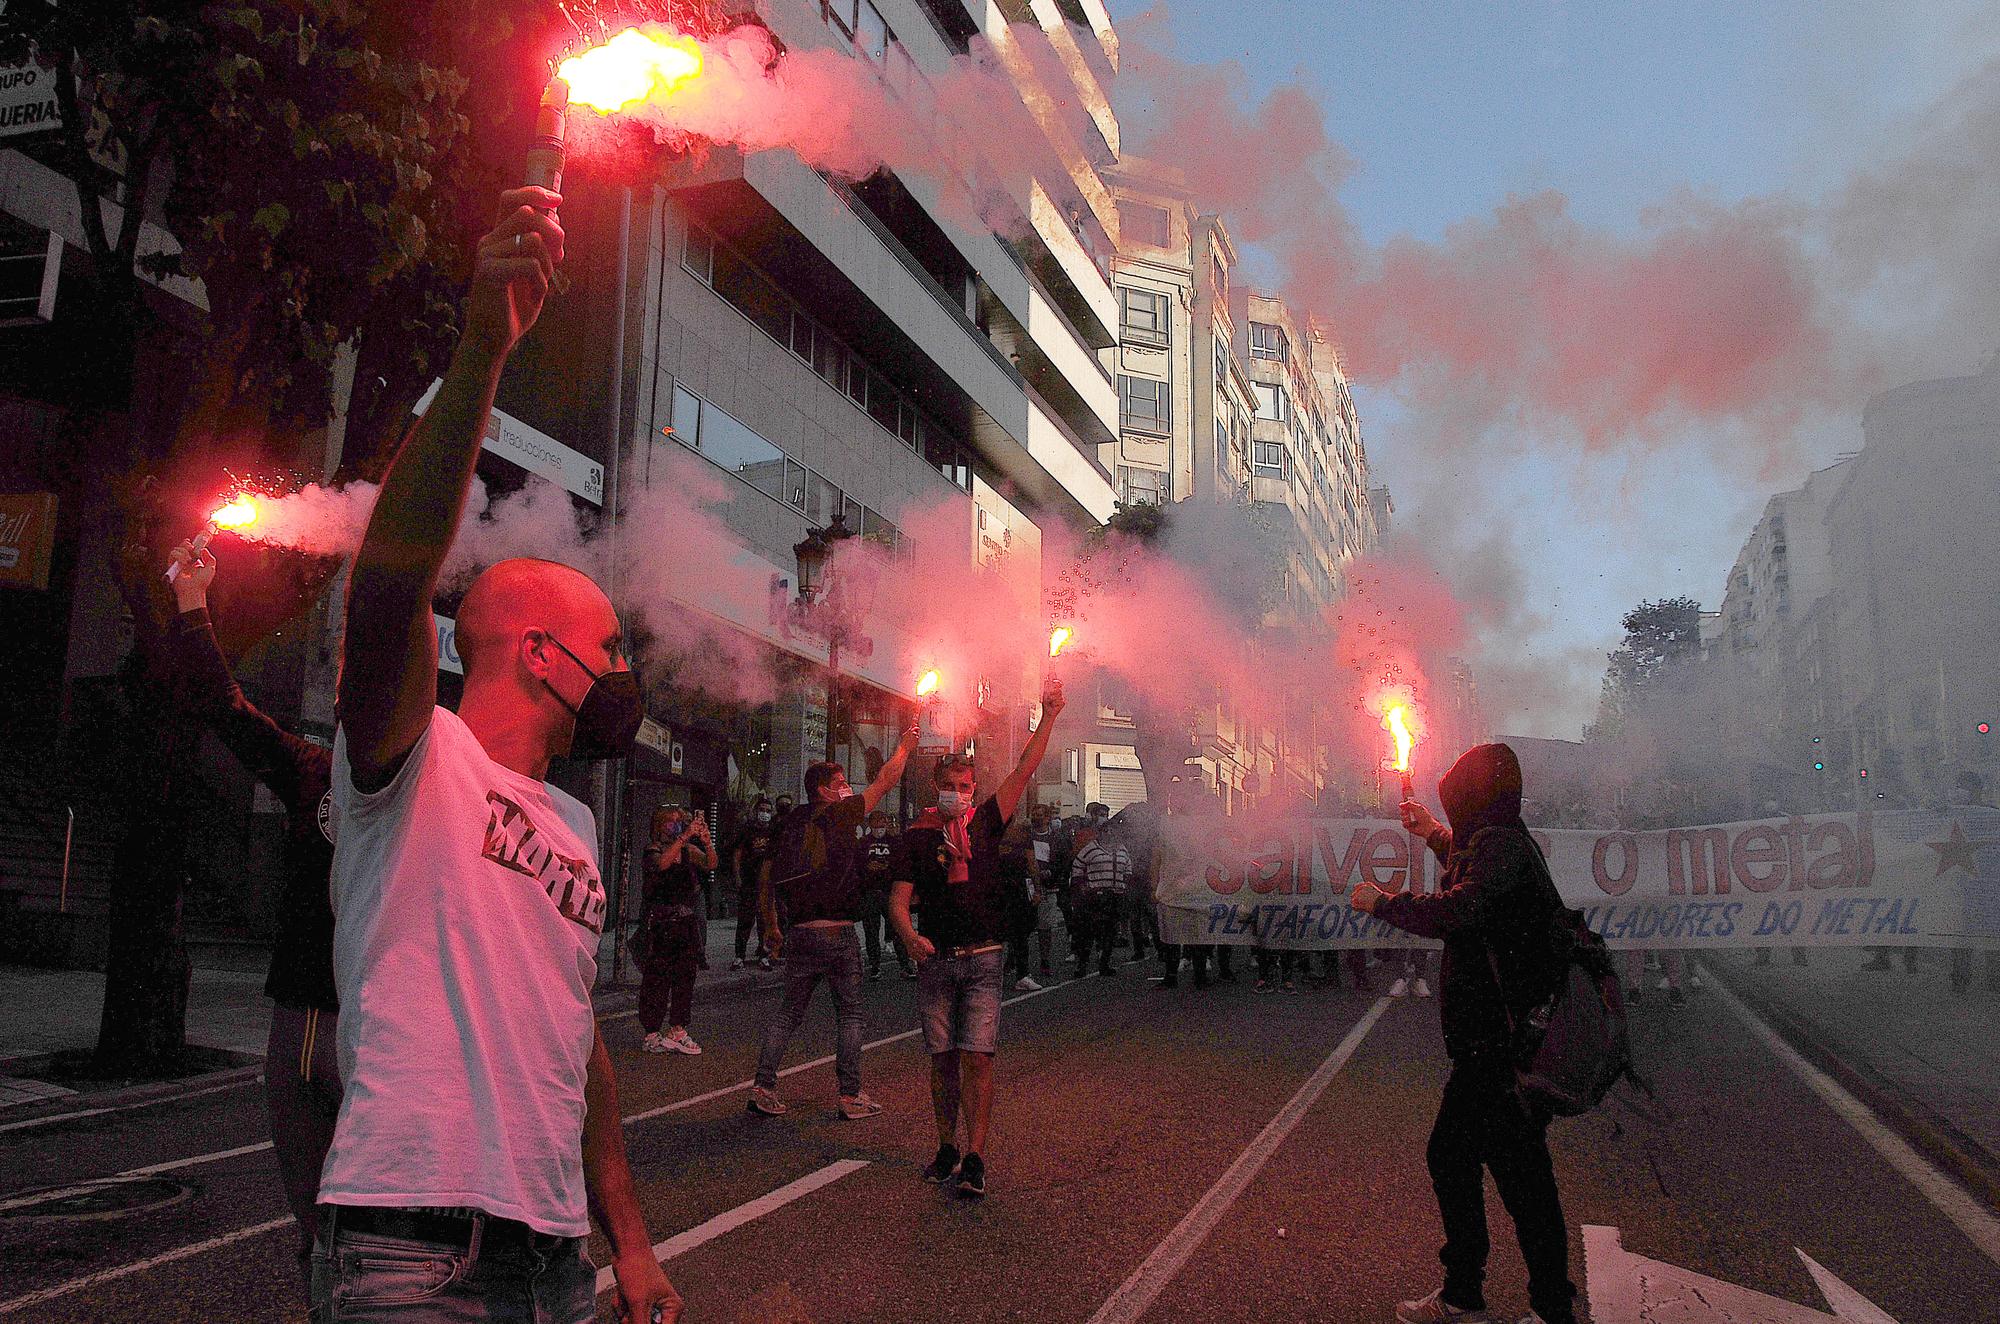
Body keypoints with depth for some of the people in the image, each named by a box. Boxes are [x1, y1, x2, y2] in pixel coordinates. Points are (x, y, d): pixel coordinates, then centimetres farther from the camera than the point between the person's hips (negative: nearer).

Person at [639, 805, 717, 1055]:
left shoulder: (688, 850, 10)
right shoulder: (653, 850, -5)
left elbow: (711, 864, -4)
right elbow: (662, 863, -27)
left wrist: (706, 840, -22)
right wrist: (686, 836, -31)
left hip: (687, 921, 5)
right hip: (660, 923, -5)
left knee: (685, 977, 7)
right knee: (657, 978, -4)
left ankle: (677, 1030, 15)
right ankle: (651, 1034, 1)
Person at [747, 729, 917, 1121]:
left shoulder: (790, 824, 10)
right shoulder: (840, 815, -5)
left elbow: (767, 876, 11)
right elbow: (885, 781, 2)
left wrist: (772, 927, 18)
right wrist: (905, 746, 15)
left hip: (798, 933, 5)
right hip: (836, 933, -5)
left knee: (789, 1011, 14)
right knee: (849, 1014, 5)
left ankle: (763, 1088, 10)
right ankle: (851, 1096, 7)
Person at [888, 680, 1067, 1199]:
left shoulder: (985, 823, 7)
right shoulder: (917, 837, 5)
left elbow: (1025, 770, 1)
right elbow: (898, 900, -1)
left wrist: (1049, 717, -6)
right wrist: (910, 935, -21)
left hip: (983, 960, 0)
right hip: (935, 961, 1)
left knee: (977, 1058, -8)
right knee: (943, 1058, 7)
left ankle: (975, 1157, -5)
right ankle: (947, 1149, 20)